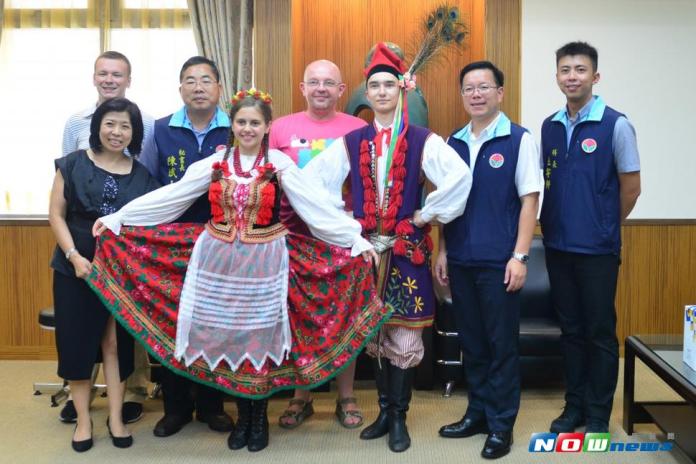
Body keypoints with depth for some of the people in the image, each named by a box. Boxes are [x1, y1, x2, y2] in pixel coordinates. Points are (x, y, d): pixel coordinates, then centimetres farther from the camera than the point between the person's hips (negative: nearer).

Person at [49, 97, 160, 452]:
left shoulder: (142, 176, 4)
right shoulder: (72, 165, -1)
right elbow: (56, 215, -3)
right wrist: (74, 256, -14)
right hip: (75, 268, -1)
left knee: (116, 341, 7)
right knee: (76, 340, 3)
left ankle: (116, 418, 19)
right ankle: (83, 419, 18)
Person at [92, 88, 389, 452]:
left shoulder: (280, 164, -4)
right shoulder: (215, 163, 2)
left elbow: (316, 206, -8)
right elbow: (169, 196, 4)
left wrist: (355, 238, -15)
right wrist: (118, 217, 4)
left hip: (263, 262, -2)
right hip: (220, 260, 2)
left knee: (261, 337, 5)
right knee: (228, 336, 6)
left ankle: (260, 418, 23)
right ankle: (243, 417, 23)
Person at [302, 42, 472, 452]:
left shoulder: (423, 141, -3)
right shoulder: (351, 143, 6)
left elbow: (460, 176, -18)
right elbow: (310, 179, 3)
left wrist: (427, 214, -13)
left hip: (407, 249, -3)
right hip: (365, 247, 3)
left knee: (404, 338, 1)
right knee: (373, 334, 10)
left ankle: (399, 417, 15)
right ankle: (386, 411, 25)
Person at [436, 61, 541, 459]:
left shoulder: (519, 140, -5)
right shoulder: (454, 142, 9)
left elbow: (530, 200, -7)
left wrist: (520, 256, -13)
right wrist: (443, 251, 10)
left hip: (499, 261, -5)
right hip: (461, 260, 5)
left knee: (502, 343, 4)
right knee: (471, 341, 13)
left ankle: (501, 425, 17)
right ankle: (478, 412, 28)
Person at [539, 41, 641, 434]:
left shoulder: (615, 125, -8)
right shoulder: (550, 126, 7)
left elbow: (631, 188, -3)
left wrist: (603, 226, 5)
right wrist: (557, 225, 8)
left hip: (597, 248, -5)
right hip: (557, 245, 5)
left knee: (600, 331, 5)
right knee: (571, 328, 14)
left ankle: (599, 413, 18)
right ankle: (575, 405, 27)